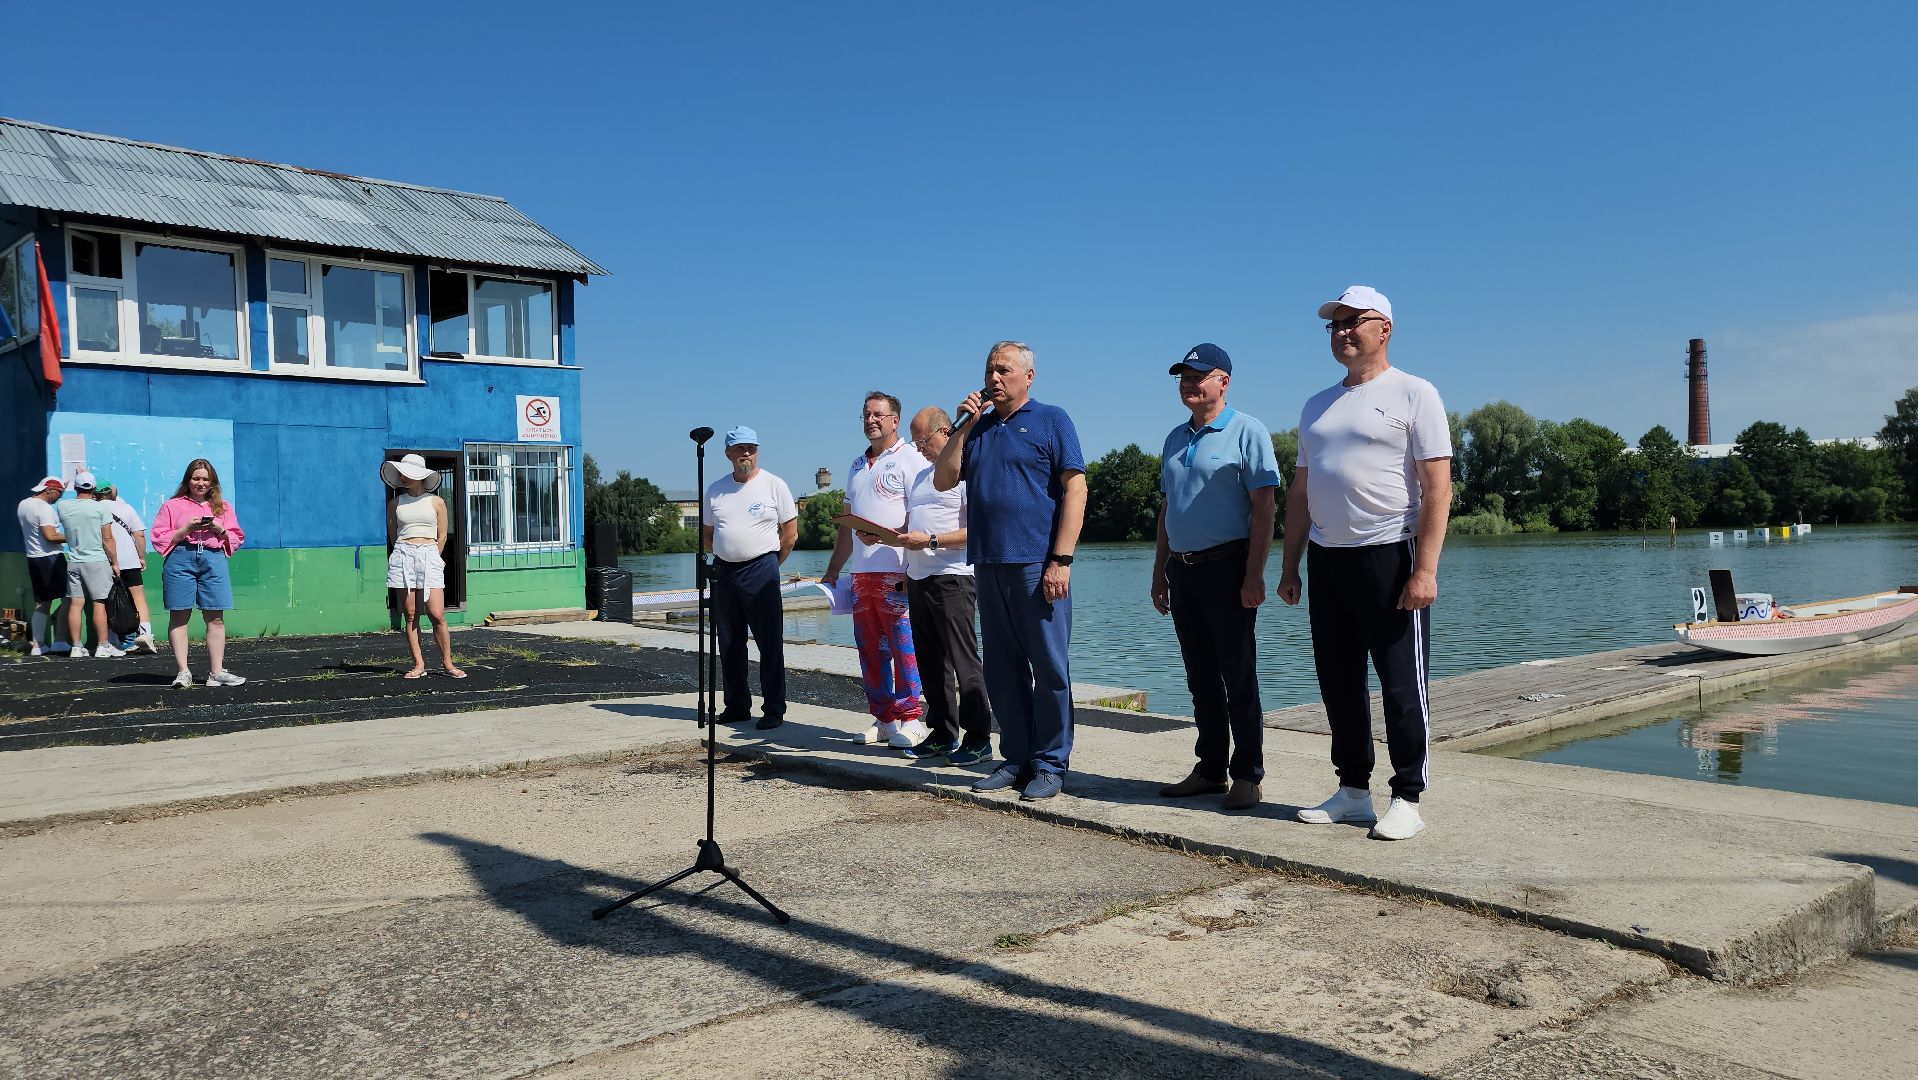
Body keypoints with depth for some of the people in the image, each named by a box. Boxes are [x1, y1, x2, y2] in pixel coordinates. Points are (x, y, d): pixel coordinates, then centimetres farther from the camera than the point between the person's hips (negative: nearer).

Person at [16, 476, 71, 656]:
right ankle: (58, 641, -7)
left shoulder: (23, 504, 11)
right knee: (67, 598, -3)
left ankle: (37, 645, 7)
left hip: (33, 558, 9)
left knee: (41, 602, 10)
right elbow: (51, 536, -24)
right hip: (51, 558, -9)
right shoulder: (45, 508, -16)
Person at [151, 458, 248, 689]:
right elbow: (159, 539, 3)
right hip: (181, 559, -2)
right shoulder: (172, 506, 10)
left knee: (215, 617, -2)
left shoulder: (223, 507, 18)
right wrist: (186, 529, -10)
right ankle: (183, 672, 2)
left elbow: (236, 538, 15)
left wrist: (220, 530, -4)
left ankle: (216, 672, 0)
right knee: (179, 616, -2)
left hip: (213, 559, 2)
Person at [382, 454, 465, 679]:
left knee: (437, 615, -8)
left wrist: (431, 558, 9)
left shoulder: (436, 502, 7)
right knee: (410, 616, 0)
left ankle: (447, 663, 2)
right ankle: (419, 664, 6)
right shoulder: (395, 503, 10)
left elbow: (442, 536, 9)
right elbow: (392, 534, 19)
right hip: (403, 556, 2)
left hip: (430, 556, -2)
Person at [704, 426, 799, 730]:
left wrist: (769, 565, 5)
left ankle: (774, 709, 2)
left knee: (770, 643, -4)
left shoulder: (774, 485, 0)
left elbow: (790, 535, 2)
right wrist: (725, 558, 12)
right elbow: (708, 535, 20)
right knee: (729, 644, 9)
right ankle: (736, 706, 19)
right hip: (723, 572, 5)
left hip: (761, 569, -4)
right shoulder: (715, 489, 11)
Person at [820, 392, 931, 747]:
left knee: (904, 646, -7)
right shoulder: (857, 465, 22)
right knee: (870, 649, 8)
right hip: (861, 572, 8)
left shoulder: (910, 459, -2)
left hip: (897, 571, -8)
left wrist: (886, 535, -24)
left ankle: (910, 720, -1)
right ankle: (883, 719, 15)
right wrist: (833, 571, 23)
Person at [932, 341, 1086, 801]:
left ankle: (1050, 765, 7)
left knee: (1049, 668, -1)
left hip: (1037, 564, -6)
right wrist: (964, 425, 4)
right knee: (1002, 671, 10)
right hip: (989, 565, 6)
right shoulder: (978, 428, 17)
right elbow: (943, 480, 13)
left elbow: (1075, 489, -7)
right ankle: (1016, 759, 19)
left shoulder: (1051, 420, 1)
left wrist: (1060, 560, -15)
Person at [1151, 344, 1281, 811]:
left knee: (1238, 676, -2)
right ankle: (1210, 768, 20)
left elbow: (1264, 505, -11)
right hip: (1182, 570, 7)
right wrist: (1160, 571, 16)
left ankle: (1247, 775, 6)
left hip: (1226, 567, -7)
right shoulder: (1176, 439, 16)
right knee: (1201, 679, 11)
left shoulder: (1247, 432, -5)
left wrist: (1254, 575, -18)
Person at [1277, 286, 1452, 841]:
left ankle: (1407, 799, 8)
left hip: (1389, 556, -6)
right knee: (1338, 682, 10)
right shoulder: (1318, 405, 16)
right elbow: (1300, 491, 18)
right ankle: (1353, 790, 21)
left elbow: (1437, 487, -10)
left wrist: (1425, 570, -18)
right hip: (1326, 559, 7)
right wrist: (1289, 566, 13)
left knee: (1401, 685, -1)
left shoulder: (1413, 394, -3)